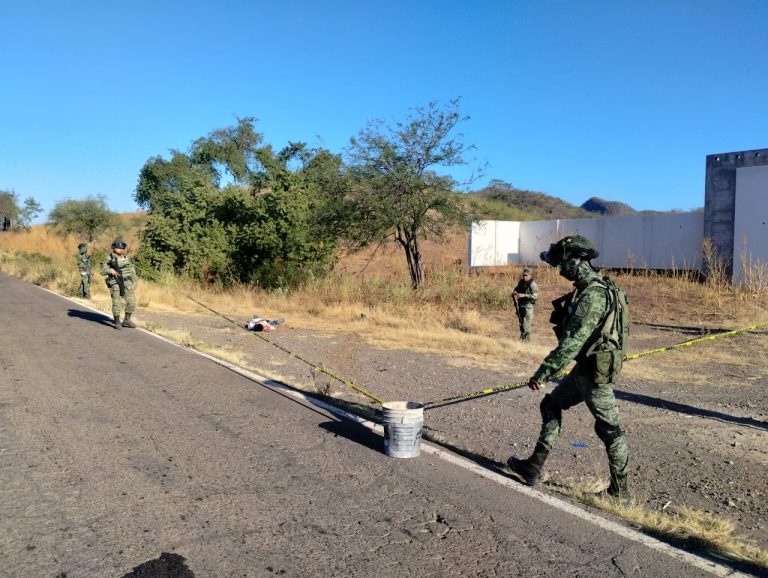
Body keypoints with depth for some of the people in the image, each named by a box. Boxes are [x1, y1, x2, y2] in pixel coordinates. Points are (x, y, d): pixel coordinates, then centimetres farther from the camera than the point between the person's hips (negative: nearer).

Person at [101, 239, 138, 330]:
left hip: (127, 283, 5)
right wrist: (110, 271, -30)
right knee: (117, 303, -6)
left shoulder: (126, 258, 10)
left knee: (131, 302, 0)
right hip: (115, 284, -4)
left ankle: (126, 320, 13)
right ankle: (117, 322, 8)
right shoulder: (109, 259, -5)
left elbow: (132, 270, 16)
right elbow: (103, 271, -12)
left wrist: (134, 282, 12)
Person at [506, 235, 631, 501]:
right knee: (551, 406, 16)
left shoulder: (593, 294, -24)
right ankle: (533, 468, 24)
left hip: (596, 371, -10)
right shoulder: (588, 288, 8)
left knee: (609, 429, 3)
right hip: (585, 367, 10)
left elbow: (572, 342, -27)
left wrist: (543, 373, -23)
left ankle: (620, 490, 18)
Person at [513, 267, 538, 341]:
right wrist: (514, 292, 3)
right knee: (521, 321, 16)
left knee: (526, 323, -9)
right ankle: (522, 336, 30)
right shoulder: (521, 282, 9)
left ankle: (526, 338, -3)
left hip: (528, 305, -7)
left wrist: (524, 295, -26)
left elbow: (535, 296, -21)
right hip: (520, 304, 7)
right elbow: (517, 288, 26)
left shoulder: (532, 284, -13)